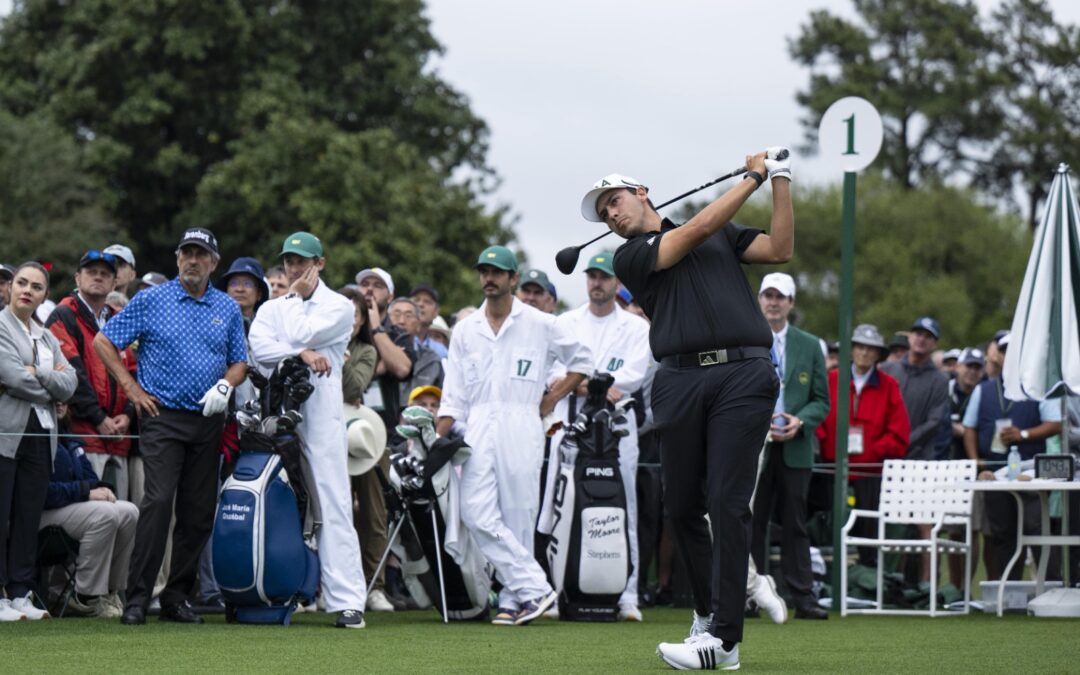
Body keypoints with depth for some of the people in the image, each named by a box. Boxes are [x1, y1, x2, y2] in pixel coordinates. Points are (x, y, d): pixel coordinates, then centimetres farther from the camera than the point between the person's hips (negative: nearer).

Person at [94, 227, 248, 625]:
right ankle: (138, 597, -13)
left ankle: (177, 597, 12)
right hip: (163, 417, -4)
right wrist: (131, 388, -2)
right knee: (158, 502, -15)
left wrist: (225, 385, -4)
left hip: (208, 421, 4)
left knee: (199, 512, 3)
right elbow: (103, 342, 3)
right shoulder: (151, 301, 1)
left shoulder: (227, 309, 12)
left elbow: (239, 363, 17)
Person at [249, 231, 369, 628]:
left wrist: (299, 295, 6)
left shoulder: (339, 307, 7)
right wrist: (303, 354, -13)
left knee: (332, 504, -10)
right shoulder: (272, 309, 18)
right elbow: (259, 346, -2)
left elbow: (302, 334, -9)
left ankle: (348, 600, -15)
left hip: (321, 413, -4)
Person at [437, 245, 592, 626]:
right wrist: (439, 441, 3)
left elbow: (581, 361, 13)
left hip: (521, 427, -3)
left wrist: (551, 400, 4)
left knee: (518, 519, -4)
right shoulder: (465, 330, 15)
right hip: (477, 430, 3)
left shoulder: (539, 325, 6)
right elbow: (454, 394, 13)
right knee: (477, 515, -12)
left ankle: (514, 599, 3)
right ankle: (534, 589, -10)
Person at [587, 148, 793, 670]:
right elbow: (699, 228, 1)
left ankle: (724, 637, -16)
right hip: (681, 381, 1)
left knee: (727, 503, -12)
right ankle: (706, 612, 23)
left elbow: (779, 250, 13)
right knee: (682, 505, 3)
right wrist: (753, 177, 9)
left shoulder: (724, 235, 22)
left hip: (743, 376, -1)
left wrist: (780, 180, 11)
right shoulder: (630, 257, 11)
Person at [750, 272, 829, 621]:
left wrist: (800, 421, -9)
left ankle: (803, 598, 1)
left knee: (795, 525, 1)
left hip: (794, 448, 1)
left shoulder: (810, 346, 11)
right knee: (751, 524, 0)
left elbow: (821, 400, 10)